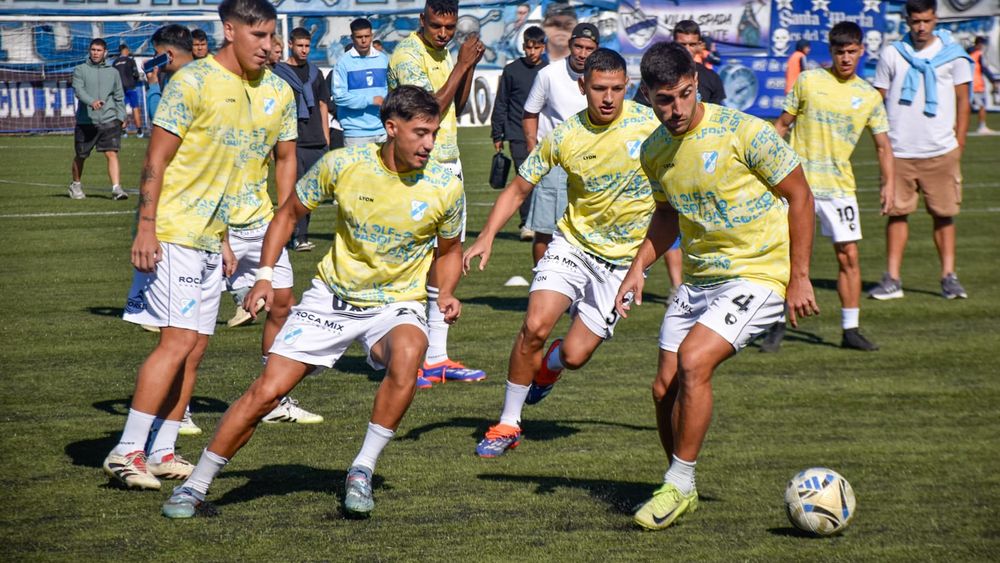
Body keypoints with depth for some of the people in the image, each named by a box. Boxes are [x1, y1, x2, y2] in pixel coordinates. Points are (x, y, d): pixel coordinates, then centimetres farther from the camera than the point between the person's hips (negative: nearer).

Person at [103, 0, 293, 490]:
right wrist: (146, 229, -18)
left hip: (213, 238, 7)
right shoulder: (192, 82, -12)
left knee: (193, 346, 7)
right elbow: (156, 160, -12)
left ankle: (161, 453, 14)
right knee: (179, 339, -14)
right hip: (172, 233, -7)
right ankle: (127, 451, -11)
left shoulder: (277, 92, 7)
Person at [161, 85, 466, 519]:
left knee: (408, 353, -36)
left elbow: (449, 251, 9)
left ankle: (362, 472, -20)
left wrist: (446, 293, -10)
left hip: (397, 303, 0)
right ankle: (196, 486, 8)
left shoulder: (445, 187, -11)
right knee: (268, 389, -9)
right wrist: (265, 275, -4)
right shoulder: (343, 165, -13)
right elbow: (289, 213, 4)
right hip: (331, 297, 0)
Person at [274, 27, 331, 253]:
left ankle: (298, 233, 13)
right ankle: (298, 237, -10)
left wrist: (326, 138, 14)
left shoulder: (315, 73, 17)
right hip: (292, 141, -5)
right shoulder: (278, 72, 1)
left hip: (316, 142, 5)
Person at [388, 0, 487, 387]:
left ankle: (436, 358, 14)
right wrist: (462, 66, -17)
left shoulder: (445, 53, 14)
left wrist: (469, 67, 4)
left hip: (449, 163, 9)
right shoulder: (407, 55, -13)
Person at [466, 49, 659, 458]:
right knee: (535, 326, -20)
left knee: (574, 356, -6)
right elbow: (519, 187, 1)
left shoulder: (649, 124, -12)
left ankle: (549, 364, 35)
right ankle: (508, 425, -2)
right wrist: (487, 235, -12)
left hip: (623, 258, -1)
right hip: (572, 243, 1)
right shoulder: (564, 136, -9)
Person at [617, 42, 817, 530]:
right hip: (697, 279, 7)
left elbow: (800, 196, -9)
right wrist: (639, 267, 6)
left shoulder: (743, 132, -17)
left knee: (693, 362, -23)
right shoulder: (654, 151, 2)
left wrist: (799, 278, -10)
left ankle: (678, 485, -9)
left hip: (758, 275, -7)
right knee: (665, 389, 2)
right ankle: (681, 491, 24)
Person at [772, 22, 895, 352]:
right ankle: (777, 324, 12)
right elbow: (782, 124, 6)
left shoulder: (869, 96, 5)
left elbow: (883, 145, 12)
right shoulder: (808, 81, 0)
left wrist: (888, 184, 1)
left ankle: (850, 330, 6)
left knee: (849, 256, -2)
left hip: (839, 186, 2)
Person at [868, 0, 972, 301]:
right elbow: (877, 101, 10)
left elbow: (962, 101, 9)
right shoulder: (892, 54, 6)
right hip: (899, 151, 0)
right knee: (897, 211, 0)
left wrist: (958, 146, 3)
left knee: (944, 214, 3)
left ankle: (949, 276, 9)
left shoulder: (953, 54, 5)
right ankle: (892, 279, 2)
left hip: (941, 152, 0)